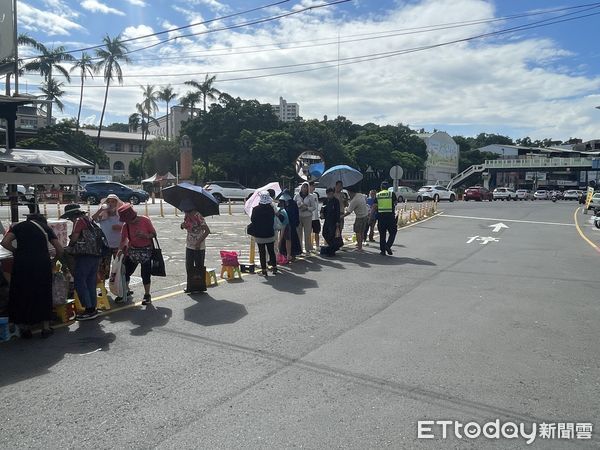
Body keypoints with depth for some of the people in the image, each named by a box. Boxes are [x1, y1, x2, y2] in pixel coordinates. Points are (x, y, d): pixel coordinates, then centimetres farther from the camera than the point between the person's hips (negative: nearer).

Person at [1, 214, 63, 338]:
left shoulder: (18, 226, 14)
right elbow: (59, 249, 8)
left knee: (22, 294, 10)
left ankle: (25, 328, 12)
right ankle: (46, 327, 13)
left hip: (22, 263, 0)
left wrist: (17, 251, 12)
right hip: (42, 263, 0)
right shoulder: (46, 227, 13)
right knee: (43, 294, 10)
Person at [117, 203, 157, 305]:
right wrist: (121, 249, -21)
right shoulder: (126, 226, -2)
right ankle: (125, 291, 22)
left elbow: (154, 234, -8)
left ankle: (147, 295, 13)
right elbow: (123, 239, -5)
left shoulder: (145, 220, -12)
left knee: (145, 274, -1)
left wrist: (144, 235, -26)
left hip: (146, 251, -3)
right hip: (132, 251, 3)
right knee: (126, 272, 0)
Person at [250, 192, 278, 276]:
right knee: (271, 251, 15)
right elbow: (273, 220, 4)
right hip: (270, 234, 1)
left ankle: (264, 270, 7)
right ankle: (274, 267, 20)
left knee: (262, 252, 6)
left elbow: (252, 220, -1)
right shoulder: (271, 209, -10)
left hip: (259, 235, -1)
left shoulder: (255, 209, -12)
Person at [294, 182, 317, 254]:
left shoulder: (310, 197, 3)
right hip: (298, 216, 1)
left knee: (307, 233, -1)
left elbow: (314, 207, 3)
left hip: (307, 216, -1)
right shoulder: (297, 196, 7)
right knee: (298, 233, 0)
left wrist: (307, 208, -12)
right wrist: (299, 206, -10)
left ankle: (308, 249, 9)